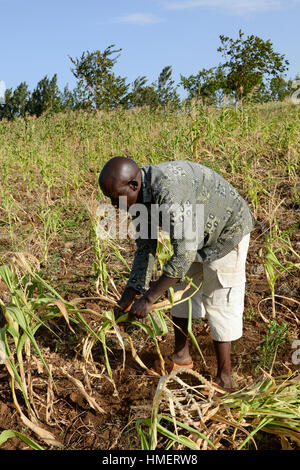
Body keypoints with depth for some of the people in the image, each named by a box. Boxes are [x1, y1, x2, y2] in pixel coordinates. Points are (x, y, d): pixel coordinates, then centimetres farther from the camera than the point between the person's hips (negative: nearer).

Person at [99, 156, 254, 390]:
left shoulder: (169, 191, -38)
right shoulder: (139, 196, -9)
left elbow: (184, 254, -36)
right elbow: (145, 247, -2)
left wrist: (148, 297, -30)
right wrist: (128, 296, -4)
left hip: (227, 232, -9)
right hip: (197, 234, 9)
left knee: (218, 303, -5)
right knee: (181, 290, 14)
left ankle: (224, 378, 10)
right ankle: (181, 356, 31)